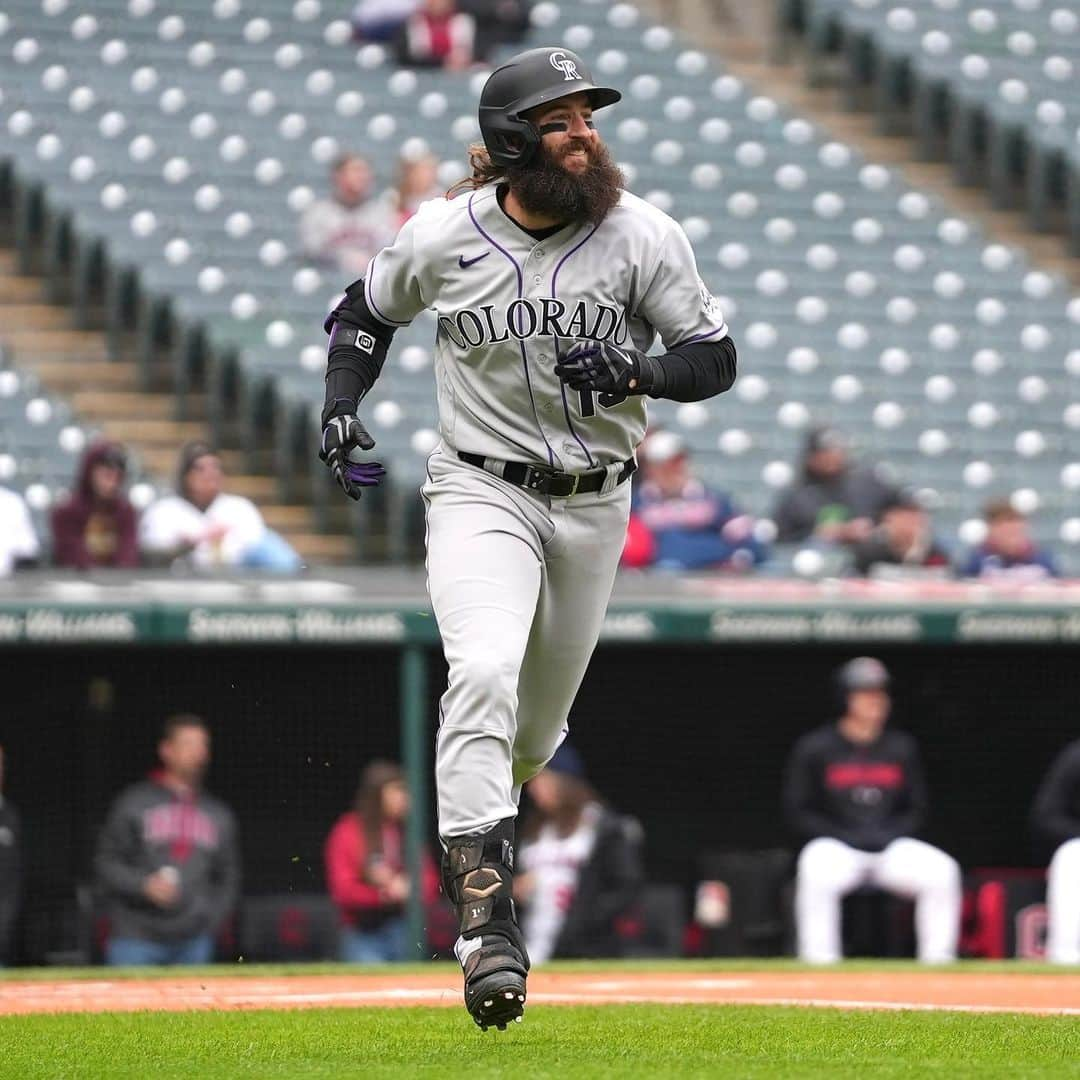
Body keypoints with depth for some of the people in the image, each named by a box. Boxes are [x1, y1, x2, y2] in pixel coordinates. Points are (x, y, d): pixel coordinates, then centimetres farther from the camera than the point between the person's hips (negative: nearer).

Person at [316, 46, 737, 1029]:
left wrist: (635, 373, -24)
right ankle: (486, 919, -30)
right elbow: (364, 313, 12)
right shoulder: (444, 236, -7)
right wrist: (341, 407, -3)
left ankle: (470, 824, 48)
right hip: (481, 492, -2)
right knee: (484, 671, -27)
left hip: (594, 505, 2)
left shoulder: (642, 236, -8)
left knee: (536, 726, 14)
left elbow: (716, 359, -4)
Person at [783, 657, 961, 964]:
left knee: (942, 870, -24)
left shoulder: (902, 748, 8)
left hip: (891, 845, 3)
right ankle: (819, 962, -33)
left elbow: (916, 810, 14)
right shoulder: (814, 748, -2)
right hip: (835, 845, -3)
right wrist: (848, 838, -13)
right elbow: (798, 812, -1)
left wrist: (889, 836, -7)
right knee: (817, 870, -38)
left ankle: (937, 960, -18)